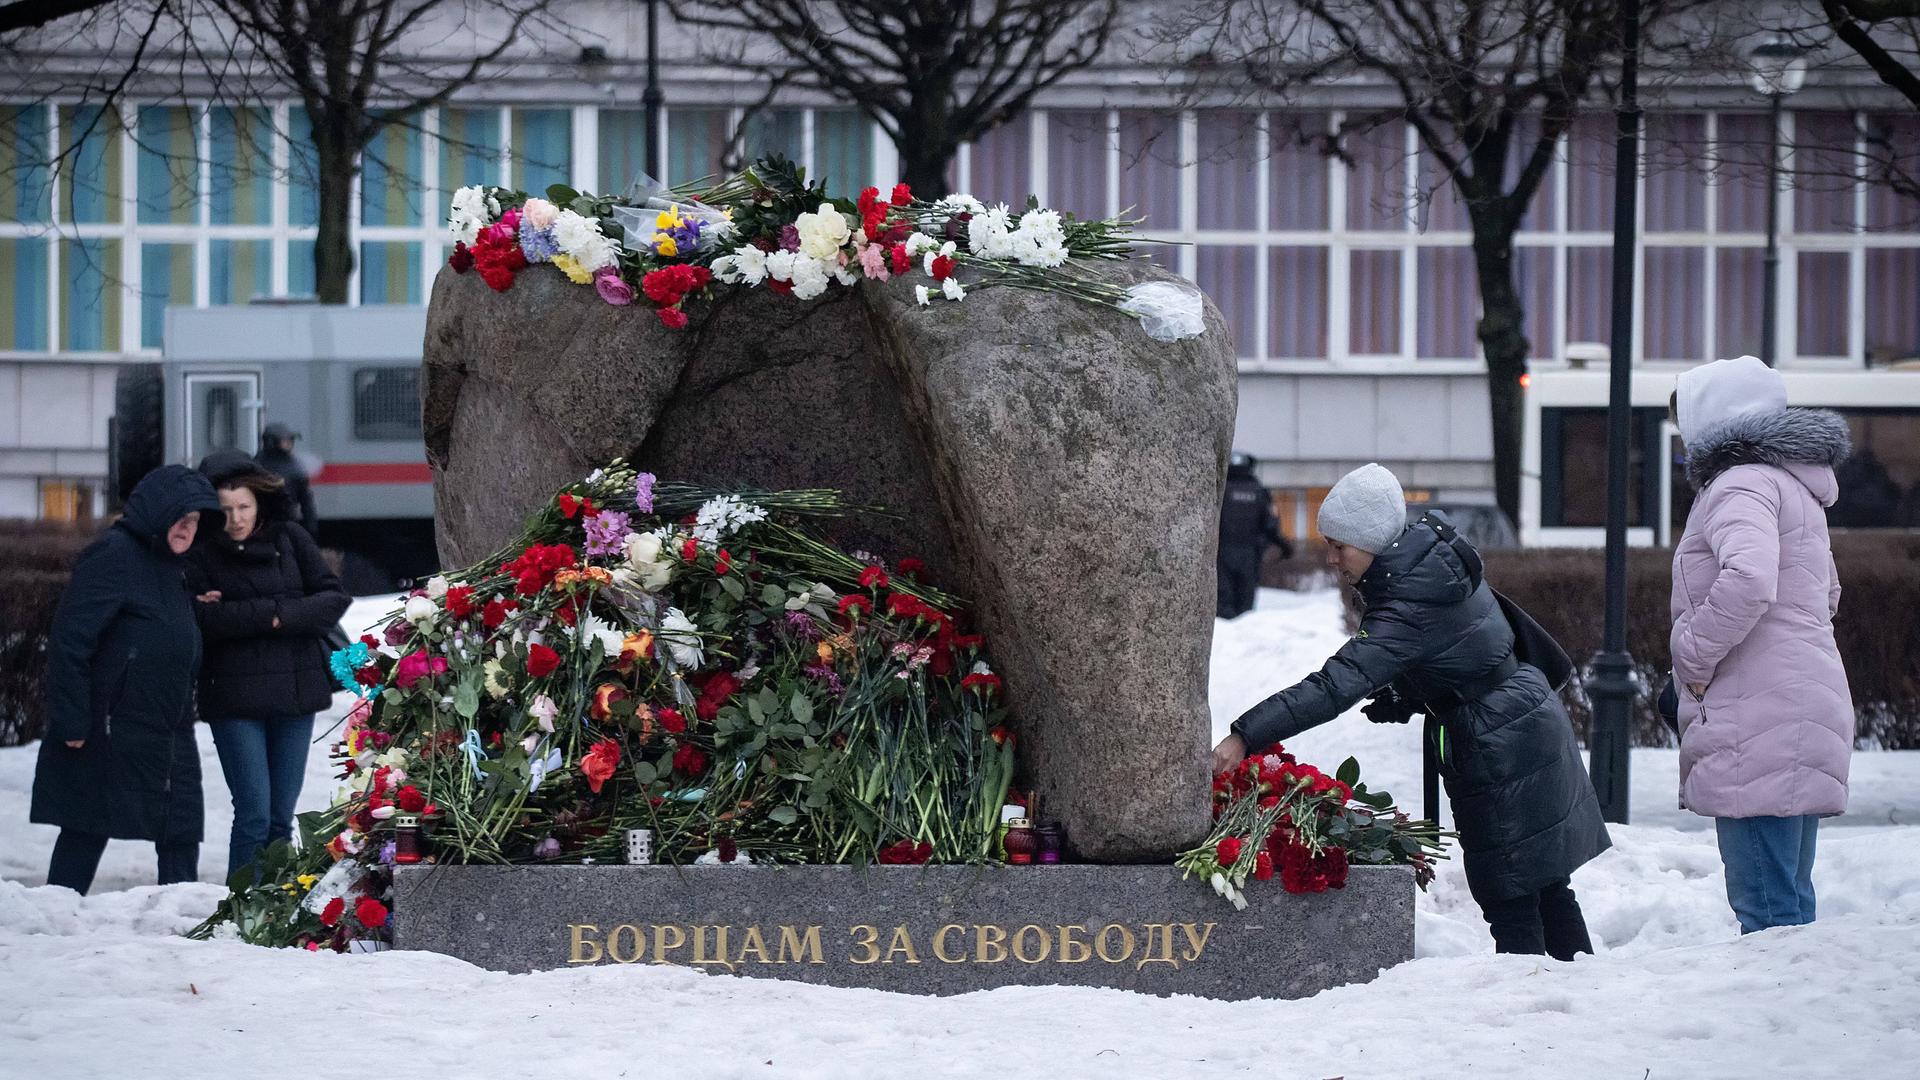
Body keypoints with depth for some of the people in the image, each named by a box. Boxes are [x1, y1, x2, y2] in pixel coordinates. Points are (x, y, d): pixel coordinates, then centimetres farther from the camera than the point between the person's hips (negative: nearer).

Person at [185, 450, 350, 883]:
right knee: (254, 815, -9)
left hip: (296, 693, 3)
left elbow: (334, 598, 0)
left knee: (281, 817, 7)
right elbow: (200, 619, -16)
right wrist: (270, 612, -16)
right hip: (236, 697, -3)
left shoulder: (289, 538, 7)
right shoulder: (201, 552, -3)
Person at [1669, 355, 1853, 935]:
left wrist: (1694, 656, -15)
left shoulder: (1741, 486, -10)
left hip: (1758, 719, -10)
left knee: (1766, 910, -12)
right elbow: (1827, 593, 33)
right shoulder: (1795, 487, 22)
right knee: (1789, 902, 13)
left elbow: (1749, 583, -28)